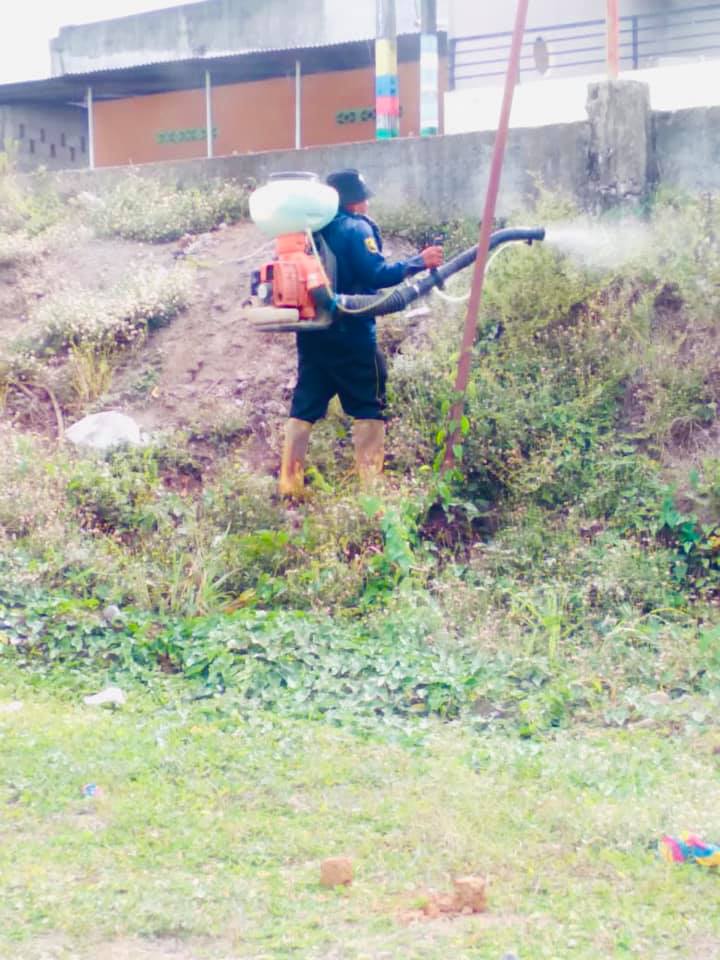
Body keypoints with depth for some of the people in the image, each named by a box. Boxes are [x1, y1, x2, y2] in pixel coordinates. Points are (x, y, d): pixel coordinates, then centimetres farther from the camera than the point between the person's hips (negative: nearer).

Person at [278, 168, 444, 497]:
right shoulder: (356, 228, -10)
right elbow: (377, 274, -19)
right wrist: (419, 262, -12)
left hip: (312, 332, 6)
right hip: (349, 334, -6)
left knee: (305, 406, 8)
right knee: (369, 407, 3)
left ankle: (290, 482, 5)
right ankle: (371, 482, 1)